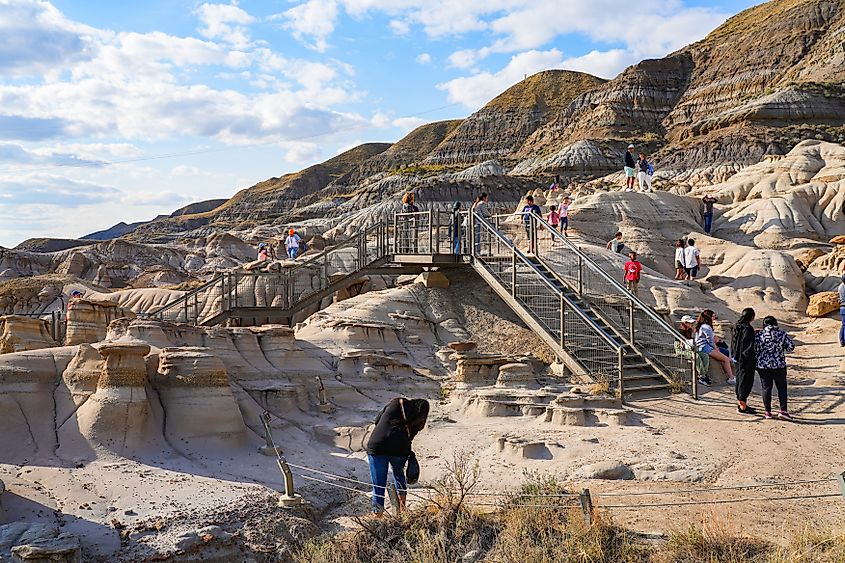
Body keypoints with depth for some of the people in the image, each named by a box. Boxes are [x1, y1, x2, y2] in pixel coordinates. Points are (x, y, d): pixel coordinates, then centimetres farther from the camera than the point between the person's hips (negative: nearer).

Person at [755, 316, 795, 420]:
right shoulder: (782, 334, -4)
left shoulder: (759, 335, -4)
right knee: (782, 387, 7)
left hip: (763, 365, 1)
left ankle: (767, 411, 8)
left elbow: (754, 349, -4)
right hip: (779, 365, -1)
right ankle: (783, 410, -1)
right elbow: (791, 347, -3)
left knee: (766, 388, 6)